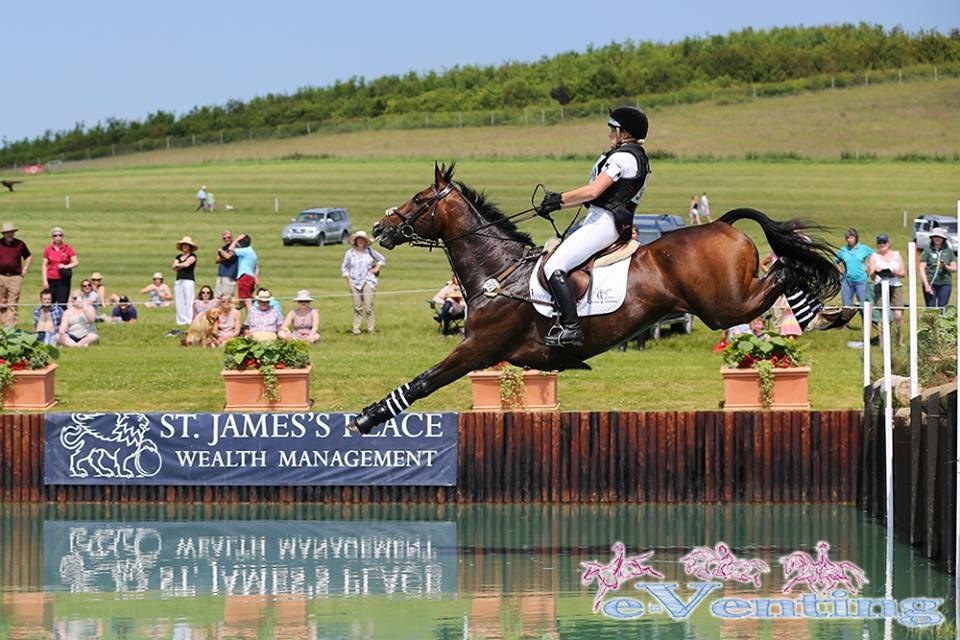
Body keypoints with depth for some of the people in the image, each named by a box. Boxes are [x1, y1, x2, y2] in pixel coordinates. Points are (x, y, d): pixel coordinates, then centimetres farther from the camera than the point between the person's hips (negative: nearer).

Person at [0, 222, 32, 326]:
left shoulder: (19, 244, 7)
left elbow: (29, 257, 20)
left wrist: (24, 270, 9)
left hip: (15, 277, -1)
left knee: (13, 305, -5)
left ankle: (10, 326, -7)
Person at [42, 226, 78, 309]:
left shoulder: (68, 248, 3)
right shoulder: (48, 249, 6)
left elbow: (76, 262, 2)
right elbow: (44, 265, 7)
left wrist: (66, 266, -17)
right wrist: (45, 280, -1)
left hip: (63, 280, -1)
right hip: (51, 280, 1)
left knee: (62, 303, -6)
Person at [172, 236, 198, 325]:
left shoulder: (192, 256, 3)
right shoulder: (178, 257, 19)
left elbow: (186, 264, -11)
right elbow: (174, 267, 7)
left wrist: (176, 264, 4)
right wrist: (182, 265, -8)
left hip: (188, 280, -6)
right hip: (179, 280, 6)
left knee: (189, 302, -10)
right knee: (179, 303, 2)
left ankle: (190, 321, -12)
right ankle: (181, 321, 4)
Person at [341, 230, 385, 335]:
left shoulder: (369, 251, 4)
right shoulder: (350, 253, 4)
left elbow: (382, 259, 19)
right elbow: (344, 267, 11)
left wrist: (377, 268, 6)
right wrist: (348, 279, 1)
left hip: (368, 282, -1)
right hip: (355, 282, 1)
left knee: (369, 306, -6)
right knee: (357, 307, 0)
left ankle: (371, 328, 0)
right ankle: (356, 329, 6)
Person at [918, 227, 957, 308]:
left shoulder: (948, 251, 8)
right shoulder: (927, 250, 3)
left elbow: (954, 268, 9)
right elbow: (922, 269, -1)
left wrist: (945, 266, -13)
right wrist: (926, 285, -10)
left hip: (945, 284, 2)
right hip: (931, 284, -1)